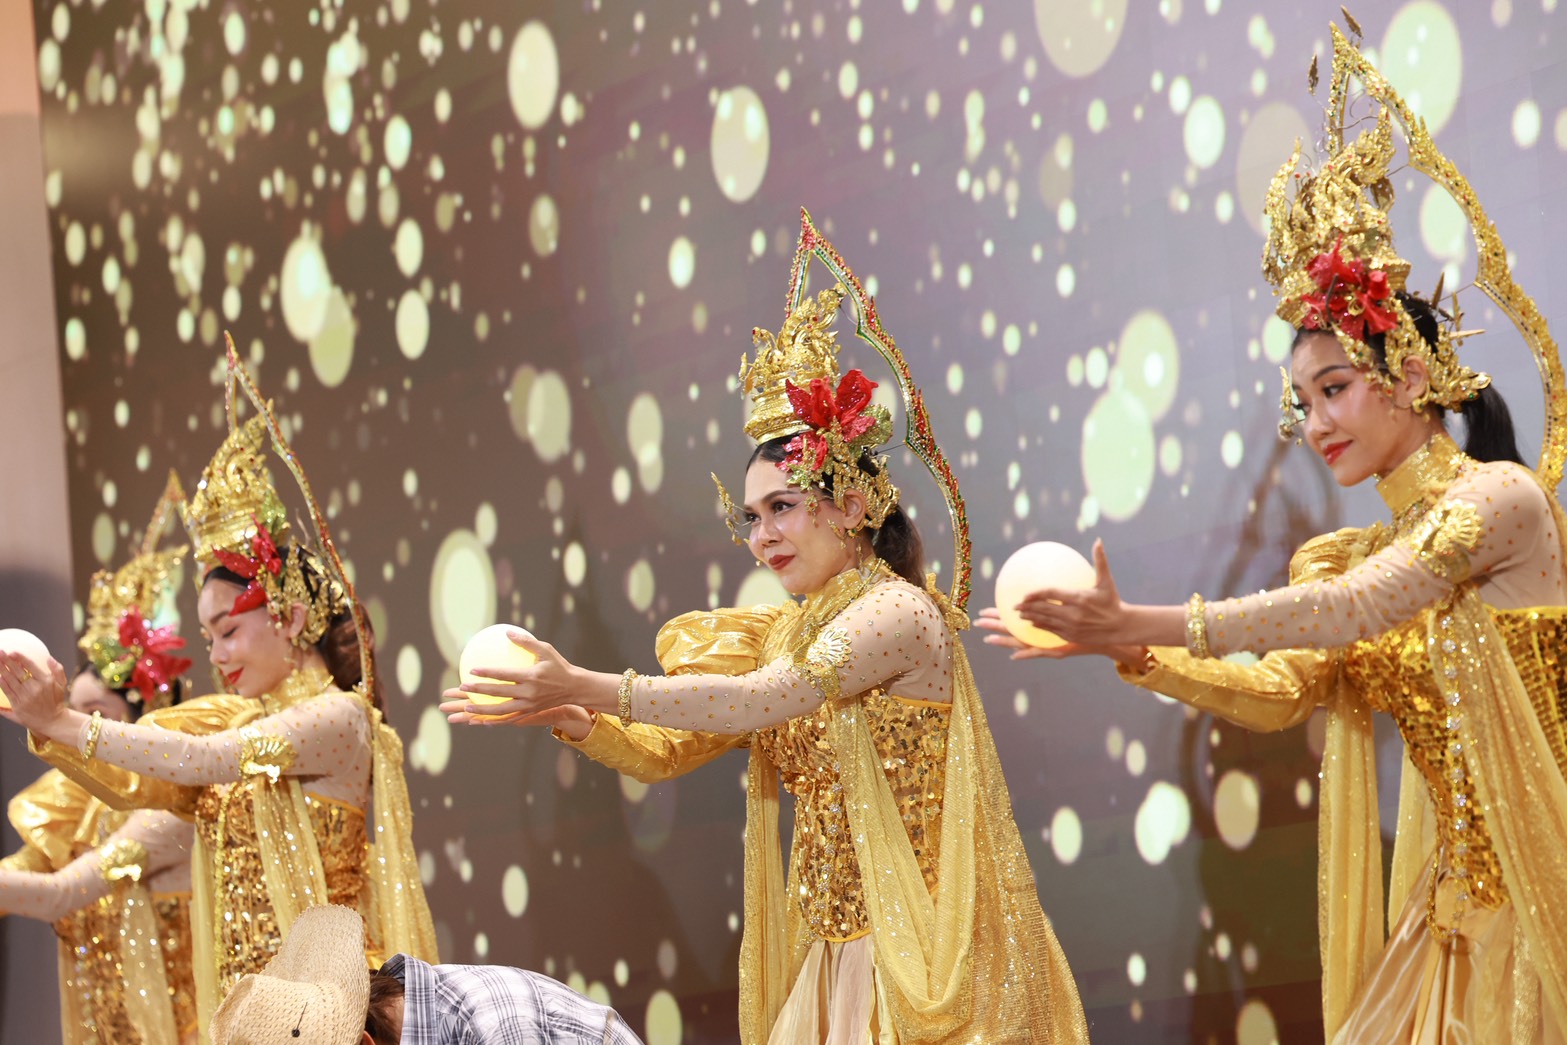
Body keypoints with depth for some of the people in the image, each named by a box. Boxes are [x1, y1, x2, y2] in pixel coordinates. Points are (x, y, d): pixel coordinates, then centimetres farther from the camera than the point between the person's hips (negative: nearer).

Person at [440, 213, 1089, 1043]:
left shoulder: (896, 614, -11)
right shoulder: (787, 631, 14)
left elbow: (764, 700, -23)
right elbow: (665, 752, 11)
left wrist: (593, 689, -26)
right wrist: (569, 719, -8)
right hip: (829, 953, 7)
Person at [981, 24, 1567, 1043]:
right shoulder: (1356, 555, 14)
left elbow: (1363, 605, -23)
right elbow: (1280, 691, 2)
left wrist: (1154, 625, -26)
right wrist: (1134, 652, -15)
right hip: (1456, 906, 7)